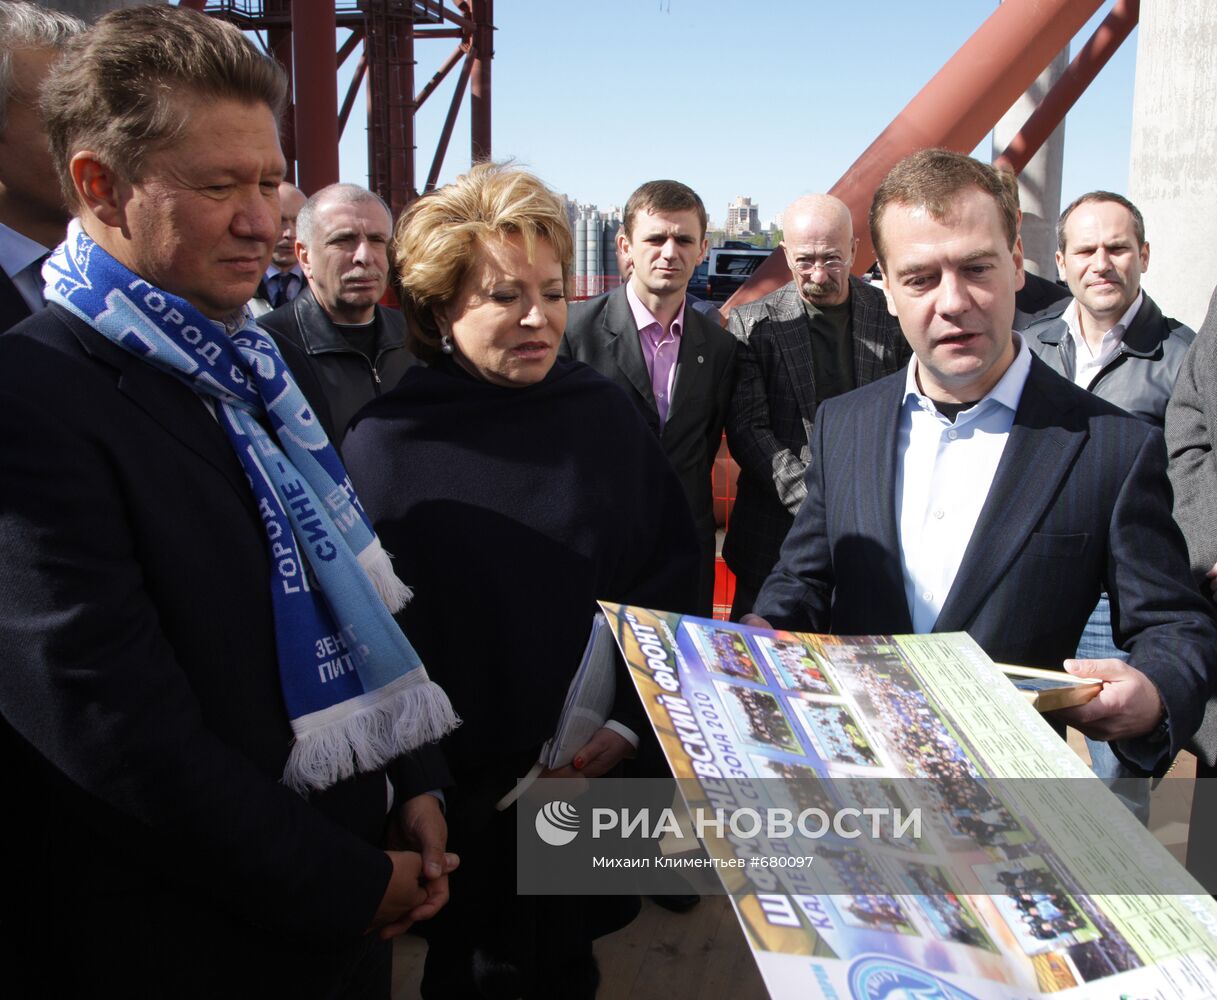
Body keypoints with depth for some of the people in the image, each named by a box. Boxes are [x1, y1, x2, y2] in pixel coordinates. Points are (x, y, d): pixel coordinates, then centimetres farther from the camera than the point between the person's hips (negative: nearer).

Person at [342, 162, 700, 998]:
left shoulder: (604, 413, -3)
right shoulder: (385, 444, -11)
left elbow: (673, 567, 2)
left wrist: (627, 717, -4)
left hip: (597, 776, 3)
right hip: (461, 796, -2)